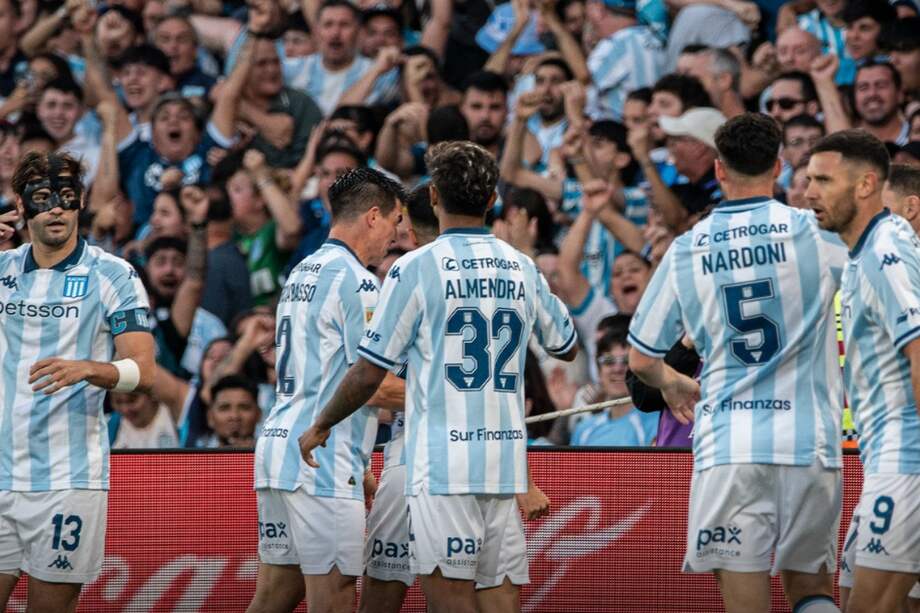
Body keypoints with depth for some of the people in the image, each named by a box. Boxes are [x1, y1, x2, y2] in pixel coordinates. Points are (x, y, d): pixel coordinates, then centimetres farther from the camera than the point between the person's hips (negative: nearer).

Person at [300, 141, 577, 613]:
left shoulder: (416, 268, -5)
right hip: (506, 463, 5)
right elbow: (567, 348, 25)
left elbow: (369, 374, -4)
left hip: (444, 463, -5)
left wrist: (320, 427, 11)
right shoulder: (521, 268, 10)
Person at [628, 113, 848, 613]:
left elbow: (641, 360, 13)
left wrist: (673, 385, 34)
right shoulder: (814, 232, -2)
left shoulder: (685, 250, 4)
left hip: (727, 447, 0)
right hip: (810, 442, 0)